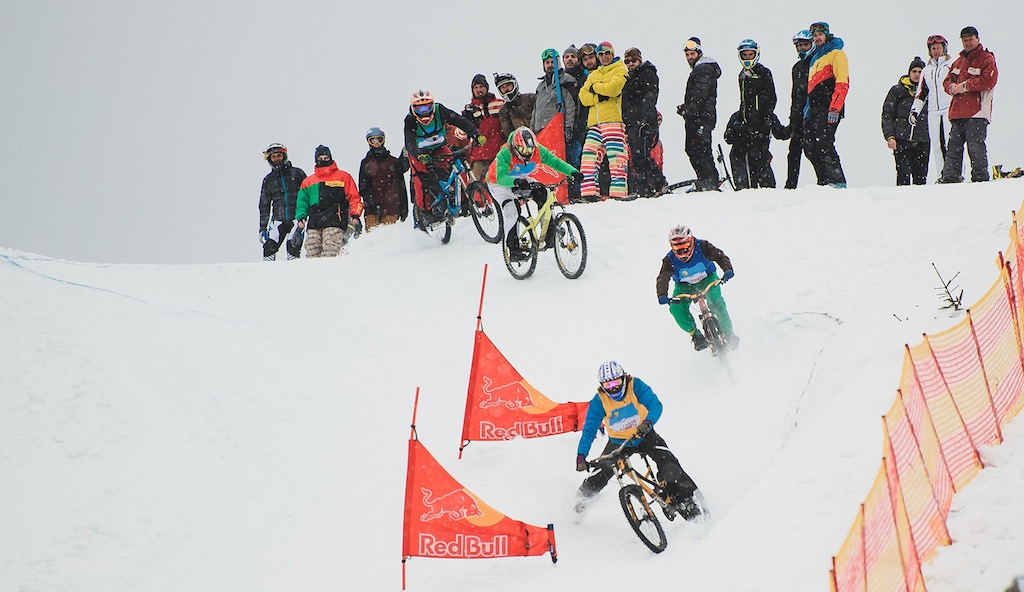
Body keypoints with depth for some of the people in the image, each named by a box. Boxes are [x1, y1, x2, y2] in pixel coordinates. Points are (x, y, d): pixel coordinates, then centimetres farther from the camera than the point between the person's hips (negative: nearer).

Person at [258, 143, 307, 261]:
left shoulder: (297, 173, 7)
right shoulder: (268, 179, 15)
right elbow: (264, 205, 19)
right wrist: (262, 227, 13)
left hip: (297, 217, -2)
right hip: (278, 219, 3)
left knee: (293, 246, -17)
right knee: (269, 246, -13)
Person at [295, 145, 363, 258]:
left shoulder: (343, 177, 14)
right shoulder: (308, 181, 24)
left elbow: (354, 198, 10)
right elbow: (302, 201, 24)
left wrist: (355, 216, -4)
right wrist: (301, 217, 6)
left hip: (334, 223, -4)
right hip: (313, 225, 4)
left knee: (330, 254, -20)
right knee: (312, 255, -6)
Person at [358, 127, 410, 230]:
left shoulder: (394, 162, 15)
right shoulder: (366, 163, 12)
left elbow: (402, 187, 9)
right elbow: (363, 187, 3)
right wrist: (370, 199, -9)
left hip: (391, 207, 1)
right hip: (372, 209, -1)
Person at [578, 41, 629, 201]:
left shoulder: (620, 69, 7)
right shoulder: (593, 75, 26)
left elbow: (613, 88, -11)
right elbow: (583, 96, 13)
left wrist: (595, 87, 3)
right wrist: (599, 97, -5)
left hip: (613, 117, -6)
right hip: (595, 121, 6)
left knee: (615, 154, -13)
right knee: (589, 154, -6)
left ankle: (618, 192, -17)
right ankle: (589, 191, -7)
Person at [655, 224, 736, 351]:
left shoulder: (702, 247, -26)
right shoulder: (670, 260, -25)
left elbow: (719, 256, -25)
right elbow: (663, 278, -33)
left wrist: (727, 269, -46)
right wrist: (662, 295, -52)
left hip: (708, 280, -1)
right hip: (684, 286, 1)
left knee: (716, 302, -27)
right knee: (676, 308, -23)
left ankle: (728, 334, -9)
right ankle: (696, 335, -6)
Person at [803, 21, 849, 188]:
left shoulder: (836, 54, -2)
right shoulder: (815, 57, 25)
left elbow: (842, 83, -12)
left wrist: (834, 109, -21)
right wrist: (808, 106, 22)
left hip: (828, 109, -9)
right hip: (814, 109, 9)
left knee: (823, 144, -18)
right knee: (809, 147, 2)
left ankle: (837, 182, -17)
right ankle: (824, 182, 6)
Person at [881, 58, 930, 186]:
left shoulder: (928, 91, 13)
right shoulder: (897, 91, 5)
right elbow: (887, 115, 4)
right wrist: (889, 137, -7)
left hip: (922, 142, 3)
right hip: (902, 141, -3)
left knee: (921, 177, 0)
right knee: (903, 175, -12)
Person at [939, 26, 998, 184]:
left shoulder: (986, 59, 2)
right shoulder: (959, 62, 23)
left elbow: (988, 80, -12)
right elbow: (947, 80, 23)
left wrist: (964, 86, -11)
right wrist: (952, 87, -2)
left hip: (977, 113, -7)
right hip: (958, 112, 7)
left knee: (975, 145, -12)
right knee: (953, 146, 5)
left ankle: (980, 177, -8)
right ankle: (949, 178, 7)